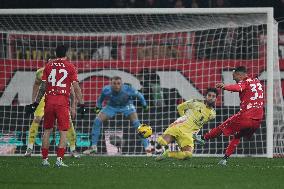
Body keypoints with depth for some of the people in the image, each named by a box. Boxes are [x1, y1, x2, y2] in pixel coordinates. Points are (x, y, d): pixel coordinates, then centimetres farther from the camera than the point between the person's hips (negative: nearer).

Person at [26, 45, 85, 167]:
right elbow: (76, 87, -3)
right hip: (63, 102, -3)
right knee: (64, 132, 0)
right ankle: (59, 159, -9)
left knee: (47, 131, 12)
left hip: (49, 101, 3)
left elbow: (43, 87, 6)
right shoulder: (70, 67, 2)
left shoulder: (48, 66, 8)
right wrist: (81, 104, 0)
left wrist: (36, 103, 11)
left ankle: (45, 159, 14)